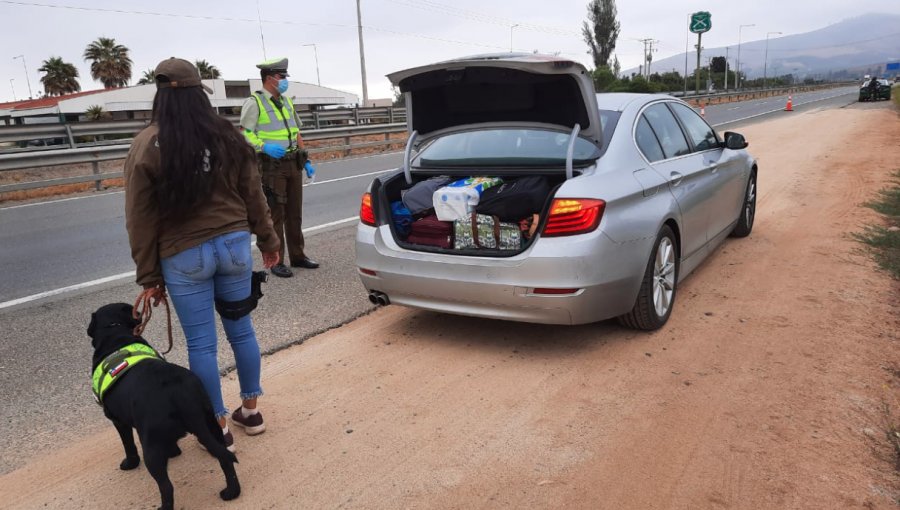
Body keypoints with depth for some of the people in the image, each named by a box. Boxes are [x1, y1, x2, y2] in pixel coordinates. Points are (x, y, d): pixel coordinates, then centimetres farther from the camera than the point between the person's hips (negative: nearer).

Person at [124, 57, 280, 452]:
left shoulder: (147, 145, -6)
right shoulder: (227, 136, 1)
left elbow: (141, 218, -5)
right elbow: (253, 196, 6)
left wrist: (149, 276, 2)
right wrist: (268, 240, 17)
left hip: (184, 256, -3)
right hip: (234, 244, 3)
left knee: (201, 344, 7)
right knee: (241, 330, 16)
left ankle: (218, 428, 19)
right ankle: (251, 410, 29)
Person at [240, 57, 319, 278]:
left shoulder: (287, 101, 15)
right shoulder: (254, 103, -7)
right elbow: (245, 134, -11)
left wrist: (306, 161, 15)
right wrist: (264, 147, -27)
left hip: (293, 164, 7)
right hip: (271, 166, -7)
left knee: (295, 213, 11)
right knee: (275, 215, -3)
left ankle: (297, 255, 22)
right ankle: (276, 262, 5)